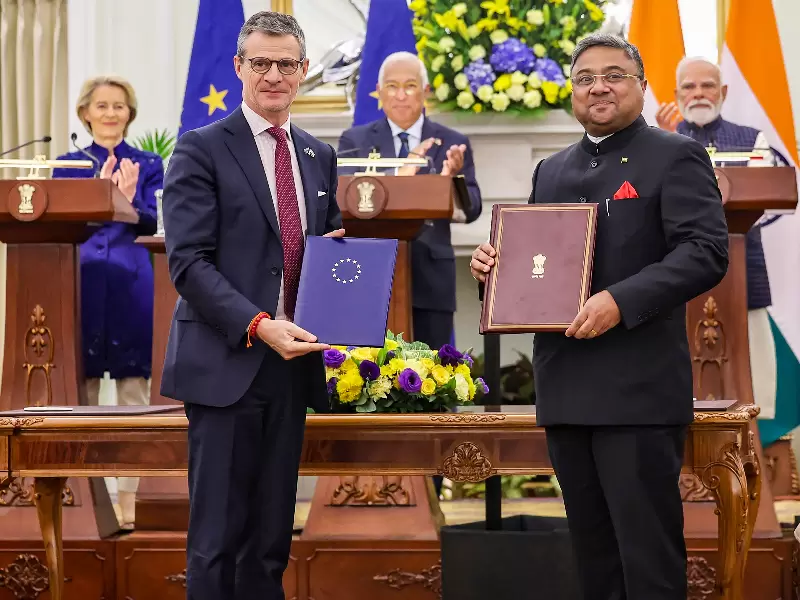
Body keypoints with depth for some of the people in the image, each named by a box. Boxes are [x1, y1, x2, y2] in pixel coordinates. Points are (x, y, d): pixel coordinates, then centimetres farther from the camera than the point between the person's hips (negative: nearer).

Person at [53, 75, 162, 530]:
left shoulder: (148, 164, 8)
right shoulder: (68, 165, 11)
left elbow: (154, 225, -2)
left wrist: (129, 200, -22)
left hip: (132, 287, -1)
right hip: (81, 286, 1)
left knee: (134, 394, -1)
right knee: (81, 395, 3)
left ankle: (130, 500, 3)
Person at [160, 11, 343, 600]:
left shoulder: (320, 157, 16)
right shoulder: (201, 149, -3)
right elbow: (188, 261, -10)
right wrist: (258, 325, -21)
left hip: (291, 365, 6)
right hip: (226, 364, -5)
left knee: (272, 540, 9)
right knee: (217, 540, -4)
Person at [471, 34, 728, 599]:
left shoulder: (676, 156, -2)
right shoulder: (551, 170, 19)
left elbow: (707, 251, -14)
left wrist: (621, 300, -24)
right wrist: (496, 262, 2)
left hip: (638, 386, -7)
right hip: (565, 385, 7)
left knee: (647, 546, -5)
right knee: (591, 545, 12)